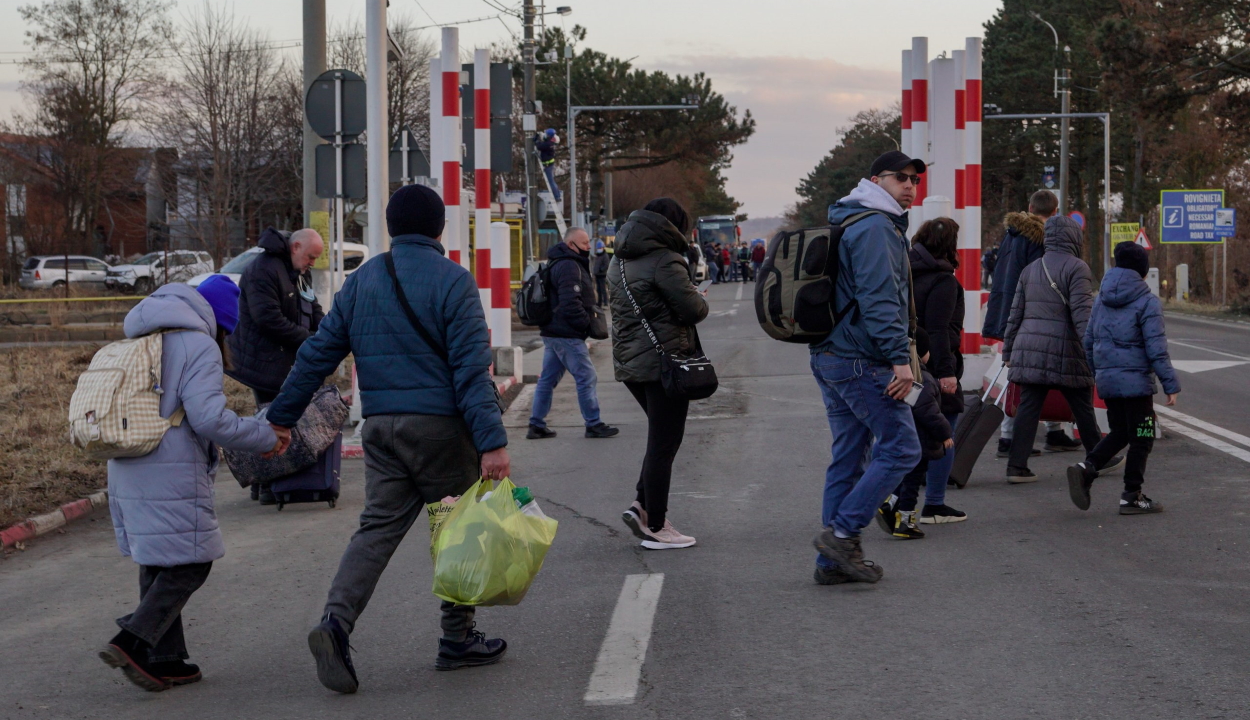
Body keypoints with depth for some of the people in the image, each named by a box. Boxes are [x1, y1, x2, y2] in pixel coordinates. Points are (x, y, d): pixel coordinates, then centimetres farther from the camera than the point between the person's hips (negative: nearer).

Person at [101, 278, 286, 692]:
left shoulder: (145, 342, 17)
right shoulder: (199, 346, -8)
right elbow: (209, 418, -17)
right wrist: (265, 438, -6)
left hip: (127, 470, 8)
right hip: (172, 475, -8)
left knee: (157, 565, 14)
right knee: (191, 563, -1)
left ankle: (164, 659, 15)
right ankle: (134, 642, -12)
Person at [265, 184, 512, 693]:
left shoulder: (360, 282, 10)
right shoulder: (452, 281, -7)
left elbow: (317, 355, 10)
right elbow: (472, 368, -14)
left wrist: (280, 418, 17)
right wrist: (492, 441, -17)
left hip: (381, 427, 5)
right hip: (439, 424, -5)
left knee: (378, 527, 5)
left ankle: (336, 621, -16)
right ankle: (458, 639, 16)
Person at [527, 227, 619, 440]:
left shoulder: (560, 264, 19)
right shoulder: (569, 266, -16)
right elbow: (570, 303, -24)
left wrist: (588, 317, 12)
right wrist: (586, 322, -14)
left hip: (552, 333, 11)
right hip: (567, 335, -11)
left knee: (548, 379, 11)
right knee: (587, 378, -4)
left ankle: (537, 425, 14)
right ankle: (593, 425, 1)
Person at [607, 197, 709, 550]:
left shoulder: (619, 261, 13)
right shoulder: (664, 261, -15)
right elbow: (694, 310, -15)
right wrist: (699, 300, 6)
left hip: (628, 362, 9)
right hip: (664, 362, -9)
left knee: (660, 438, 20)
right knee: (663, 444, -2)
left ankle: (641, 505, 10)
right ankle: (656, 528, 3)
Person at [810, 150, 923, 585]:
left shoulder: (850, 224, 21)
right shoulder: (876, 227, -12)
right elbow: (879, 299, -21)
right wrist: (900, 358, -23)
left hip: (830, 357, 11)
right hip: (862, 362, -11)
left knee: (848, 457, 11)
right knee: (901, 448, -6)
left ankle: (833, 560, 12)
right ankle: (842, 532, -8)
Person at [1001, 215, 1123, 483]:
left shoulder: (1031, 269, 16)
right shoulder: (1076, 268, -6)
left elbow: (1015, 314, 17)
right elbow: (1082, 313, -15)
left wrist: (1008, 351, 22)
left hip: (1029, 349, 6)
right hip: (1064, 351, -6)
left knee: (1028, 407, 4)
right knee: (1083, 407, 9)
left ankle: (1017, 467, -2)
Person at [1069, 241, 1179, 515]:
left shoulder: (1102, 299, 8)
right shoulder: (1147, 302, -11)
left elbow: (1089, 340, 14)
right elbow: (1156, 349, -15)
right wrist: (1171, 385, -10)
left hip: (1106, 380, 7)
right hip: (1135, 380, -6)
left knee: (1120, 432, 18)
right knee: (1141, 438, 5)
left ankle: (1086, 467, -3)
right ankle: (1131, 497, 8)